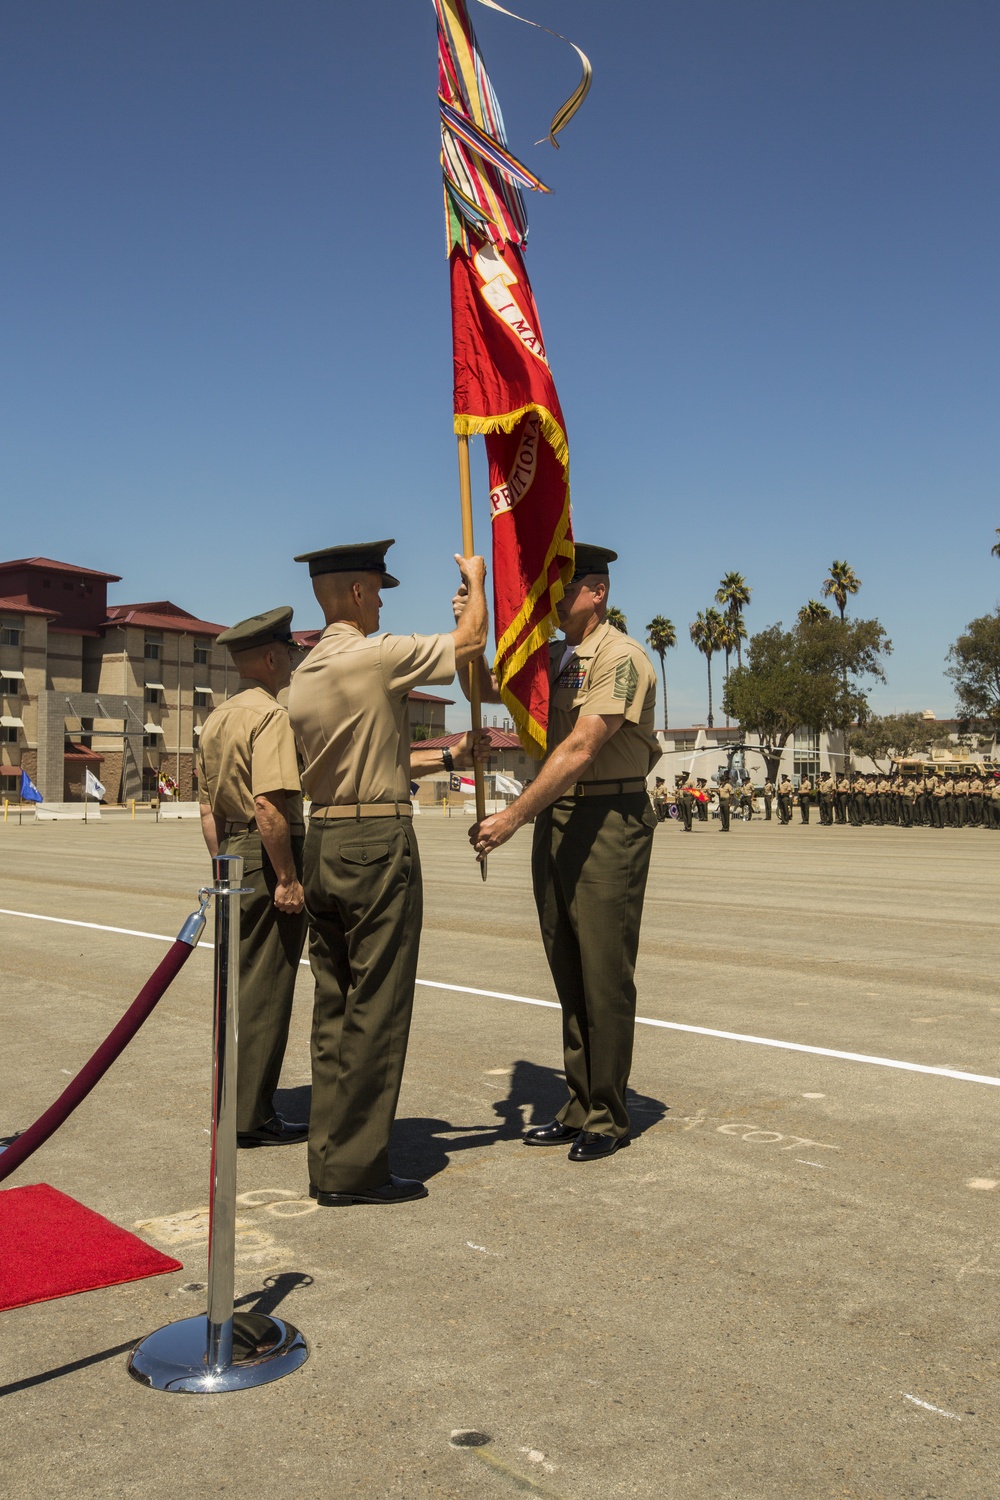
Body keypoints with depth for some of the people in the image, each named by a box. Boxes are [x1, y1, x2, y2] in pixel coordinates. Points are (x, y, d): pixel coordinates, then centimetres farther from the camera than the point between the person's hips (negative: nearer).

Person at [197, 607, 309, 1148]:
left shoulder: (216, 719, 14)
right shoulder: (271, 714, -14)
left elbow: (207, 807, 17)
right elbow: (269, 804, -23)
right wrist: (288, 878, -20)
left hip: (232, 857, 9)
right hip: (268, 860, -9)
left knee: (238, 983, 16)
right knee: (266, 991, -2)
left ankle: (235, 1104, 25)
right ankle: (252, 1117, 4)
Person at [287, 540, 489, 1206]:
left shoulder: (305, 676, 14)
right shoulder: (374, 657, -12)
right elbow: (471, 640, -1)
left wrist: (452, 757, 23)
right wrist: (476, 579, 17)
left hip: (322, 842, 9)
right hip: (378, 841, -8)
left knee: (335, 1004, 12)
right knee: (375, 1007, -2)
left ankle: (329, 1158, 19)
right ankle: (356, 1168, 3)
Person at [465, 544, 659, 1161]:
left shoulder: (620, 657, -13)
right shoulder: (550, 659, 15)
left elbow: (580, 751, -21)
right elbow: (486, 689, 21)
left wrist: (512, 816, -23)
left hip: (609, 821, -8)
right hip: (555, 821, 8)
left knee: (605, 975, -3)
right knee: (568, 972, 12)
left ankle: (609, 1117, 9)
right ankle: (580, 1107, 22)